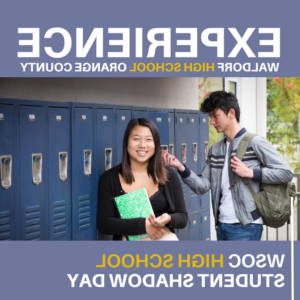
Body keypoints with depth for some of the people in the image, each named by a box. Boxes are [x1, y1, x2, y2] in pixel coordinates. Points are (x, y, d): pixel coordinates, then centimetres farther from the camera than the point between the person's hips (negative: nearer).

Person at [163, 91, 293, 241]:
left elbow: (286, 173, -10)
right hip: (222, 225, 7)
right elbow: (202, 186, 8)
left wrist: (249, 172, -15)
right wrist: (181, 168, -6)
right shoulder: (215, 150, 14)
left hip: (245, 227, -7)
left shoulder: (254, 143, -7)